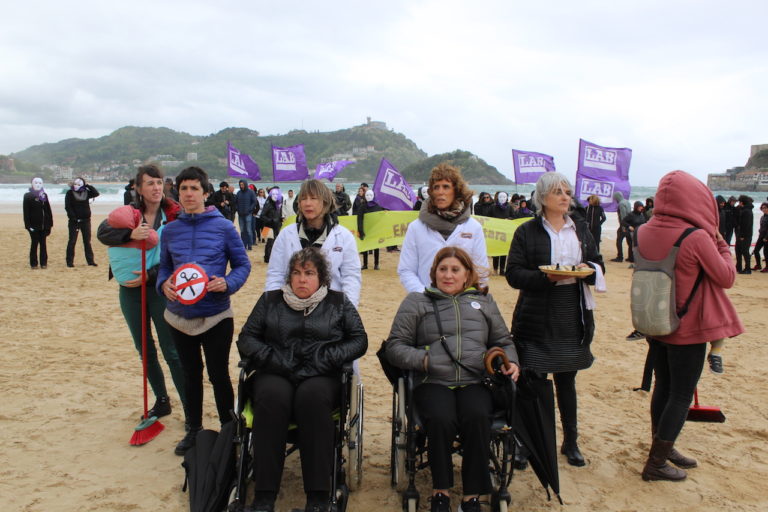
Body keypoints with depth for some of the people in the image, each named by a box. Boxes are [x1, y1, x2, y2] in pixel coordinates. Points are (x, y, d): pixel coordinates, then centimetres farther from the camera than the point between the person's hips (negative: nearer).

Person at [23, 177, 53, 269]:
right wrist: (28, 225, -14)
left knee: (43, 243, 7)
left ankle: (43, 263, 12)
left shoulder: (44, 195, 12)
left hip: (44, 224, 4)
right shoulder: (28, 196, -2)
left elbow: (48, 210, 12)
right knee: (34, 243, 1)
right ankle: (34, 263, 8)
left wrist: (50, 223, 6)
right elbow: (26, 212, -7)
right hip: (34, 225, -4)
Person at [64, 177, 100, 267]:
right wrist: (73, 217, -16)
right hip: (74, 221, -3)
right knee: (72, 241, 2)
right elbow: (67, 207, -9)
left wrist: (88, 186, -9)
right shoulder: (70, 193, -4)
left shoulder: (86, 192, 6)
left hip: (85, 220, 3)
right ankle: (70, 261, 8)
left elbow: (96, 193, -5)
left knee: (87, 241, 8)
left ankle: (90, 260, 13)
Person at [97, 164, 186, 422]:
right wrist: (131, 234, -29)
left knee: (171, 351, -3)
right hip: (130, 290, 5)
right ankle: (161, 401, 30)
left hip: (160, 288, -4)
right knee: (145, 350, 14)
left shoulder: (174, 216, -8)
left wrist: (151, 275, -19)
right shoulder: (128, 213, 3)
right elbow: (102, 232, -13)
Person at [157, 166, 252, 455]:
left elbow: (242, 264, -1)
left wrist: (227, 284, -20)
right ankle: (193, 429, 34)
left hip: (216, 316, -4)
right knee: (190, 375, 18)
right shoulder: (170, 230, 4)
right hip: (180, 316, 4)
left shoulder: (223, 227, -6)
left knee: (219, 376, 6)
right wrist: (164, 283, -9)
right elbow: (165, 266, 13)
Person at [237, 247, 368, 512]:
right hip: (276, 374, 1)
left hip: (320, 377, -1)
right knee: (272, 396, -34)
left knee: (312, 396, -35)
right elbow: (246, 338, 13)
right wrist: (271, 357, -6)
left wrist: (326, 358, -6)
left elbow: (359, 341, 9)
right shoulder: (271, 300, 18)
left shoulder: (338, 302, 15)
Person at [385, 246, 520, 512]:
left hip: (474, 381, 2)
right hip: (433, 383, -1)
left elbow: (503, 341, 28)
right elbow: (394, 346, 7)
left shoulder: (483, 301, 22)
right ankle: (440, 490, -9)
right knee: (441, 419, -32)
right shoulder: (416, 302, 13)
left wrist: (511, 362, 8)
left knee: (477, 417, -30)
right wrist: (423, 359, -7)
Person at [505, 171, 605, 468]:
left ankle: (571, 443, 29)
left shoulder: (581, 229, 10)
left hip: (573, 319, 4)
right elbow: (513, 274, -8)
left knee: (566, 381, 15)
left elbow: (598, 266, 13)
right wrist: (546, 276, -23)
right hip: (536, 319, -4)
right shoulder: (527, 232, -3)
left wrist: (587, 270, -10)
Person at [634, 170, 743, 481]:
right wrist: (722, 246, 5)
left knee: (663, 387, 19)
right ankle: (656, 464, 12)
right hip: (688, 329, -6)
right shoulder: (697, 238, -22)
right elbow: (727, 278, -9)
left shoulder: (644, 233, -4)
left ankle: (663, 449, 34)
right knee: (681, 396, 6)